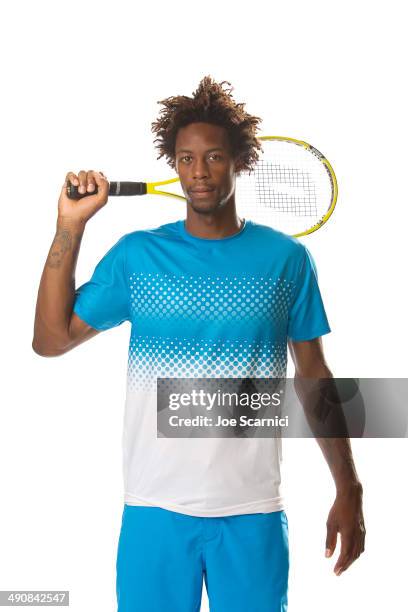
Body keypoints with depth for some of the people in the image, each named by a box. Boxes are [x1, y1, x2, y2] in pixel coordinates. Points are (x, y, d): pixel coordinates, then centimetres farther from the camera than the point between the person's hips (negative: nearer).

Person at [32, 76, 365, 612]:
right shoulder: (137, 255, 2)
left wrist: (349, 491, 5)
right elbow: (51, 340, 0)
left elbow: (314, 373, 6)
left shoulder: (286, 258, 1)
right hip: (155, 507, 0)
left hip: (254, 511, 0)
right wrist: (70, 226, -6)